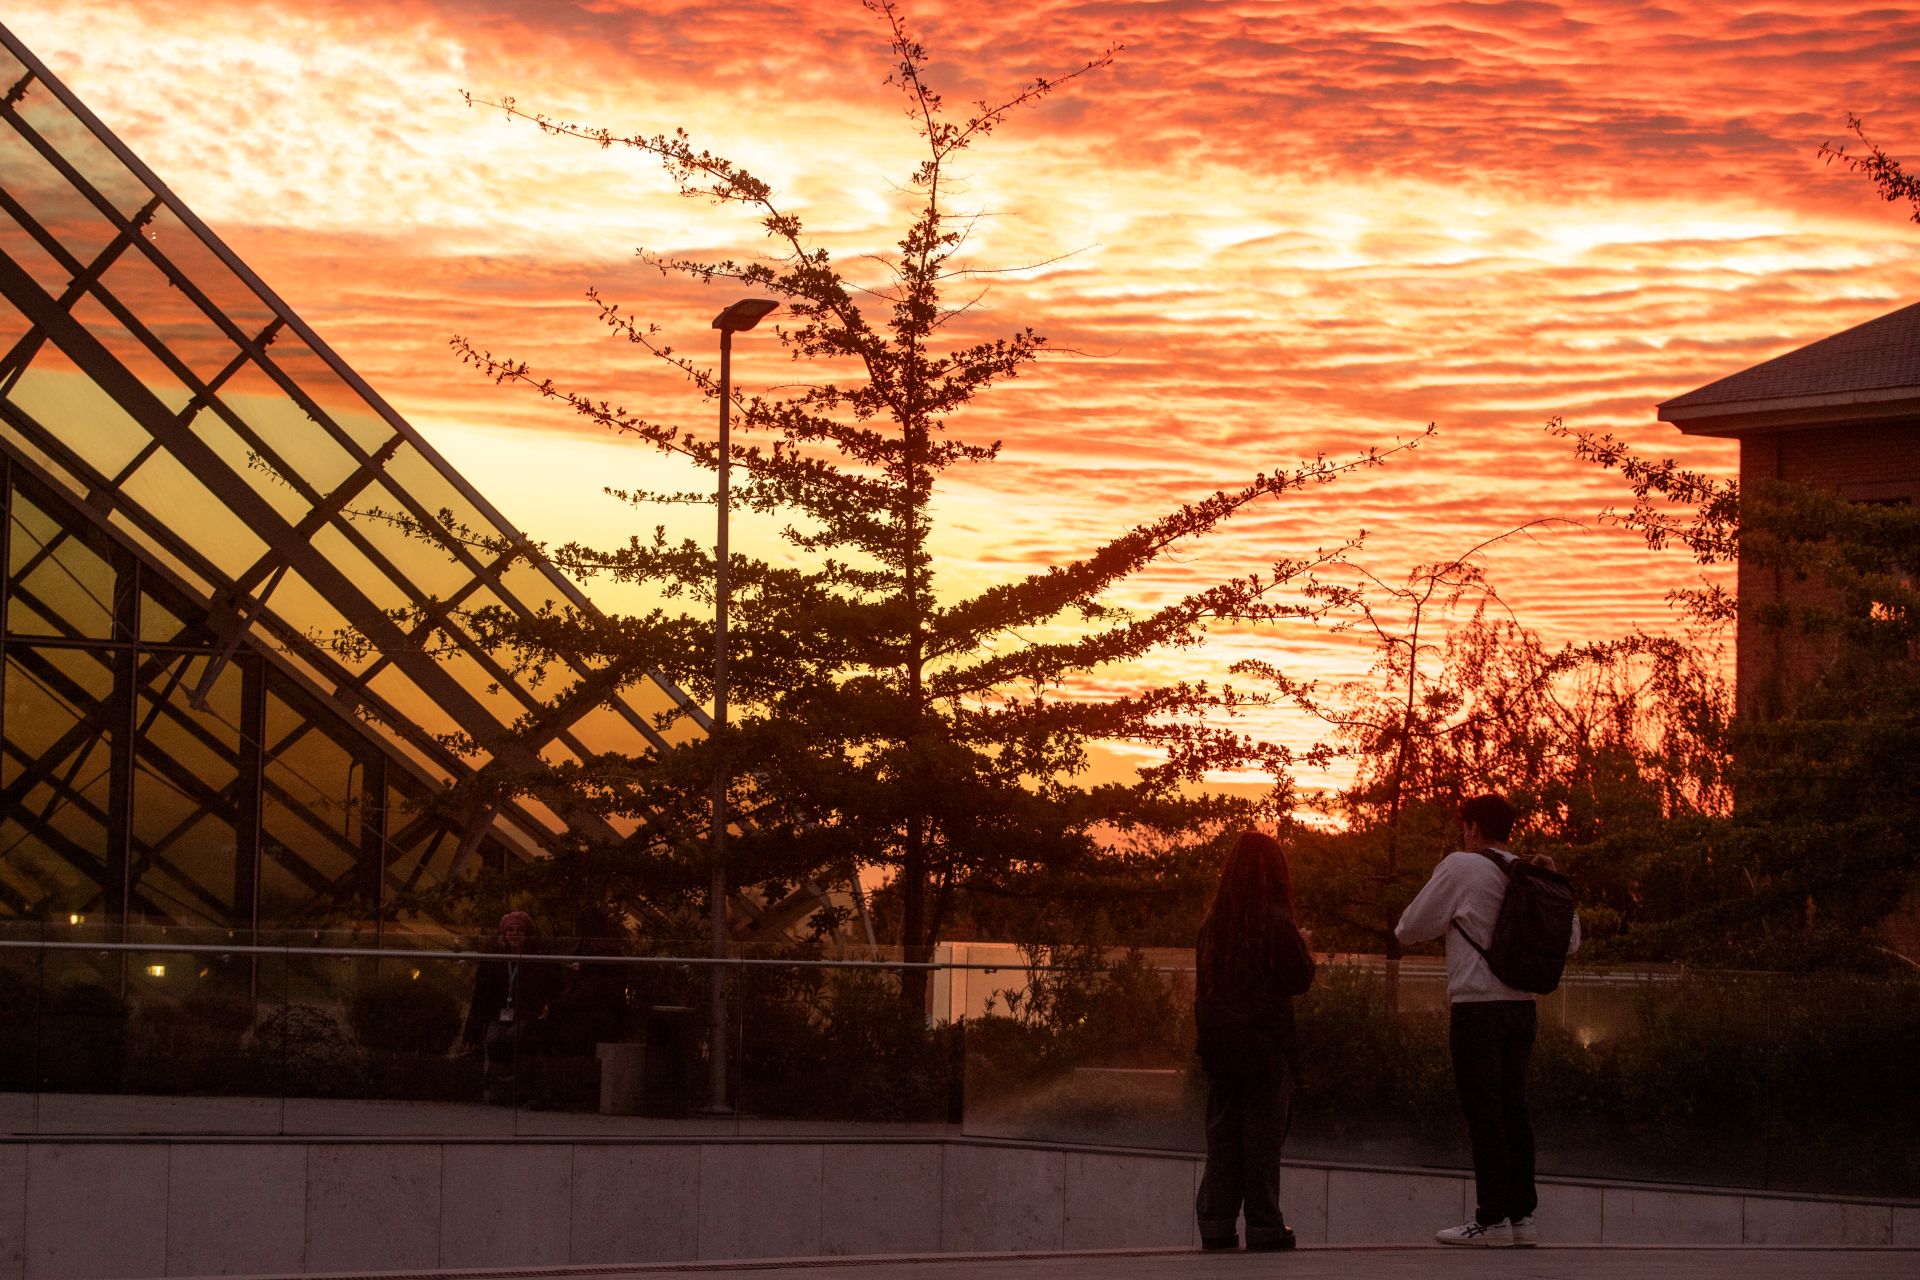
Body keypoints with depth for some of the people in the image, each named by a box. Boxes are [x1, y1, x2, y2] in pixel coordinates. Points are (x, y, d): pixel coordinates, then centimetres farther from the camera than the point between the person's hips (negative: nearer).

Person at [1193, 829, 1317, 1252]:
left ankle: (1216, 1222, 6)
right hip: (1264, 1042, -4)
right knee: (1263, 1131, 1)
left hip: (1218, 1042, 4)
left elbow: (1204, 977, 11)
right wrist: (1306, 948, 9)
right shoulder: (1277, 923, -11)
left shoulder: (1213, 920, 4)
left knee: (1221, 1131, 8)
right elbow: (1299, 979, -8)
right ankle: (1263, 1224, 1)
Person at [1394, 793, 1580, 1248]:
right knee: (1514, 1108, 10)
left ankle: (1492, 1219, -8)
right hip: (1521, 1006, 6)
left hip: (1476, 1004, -6)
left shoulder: (1460, 867, -6)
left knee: (1483, 1111, -5)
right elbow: (1570, 942, 15)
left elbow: (1410, 929, -1)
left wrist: (1445, 921, 20)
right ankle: (1522, 1214, 9)